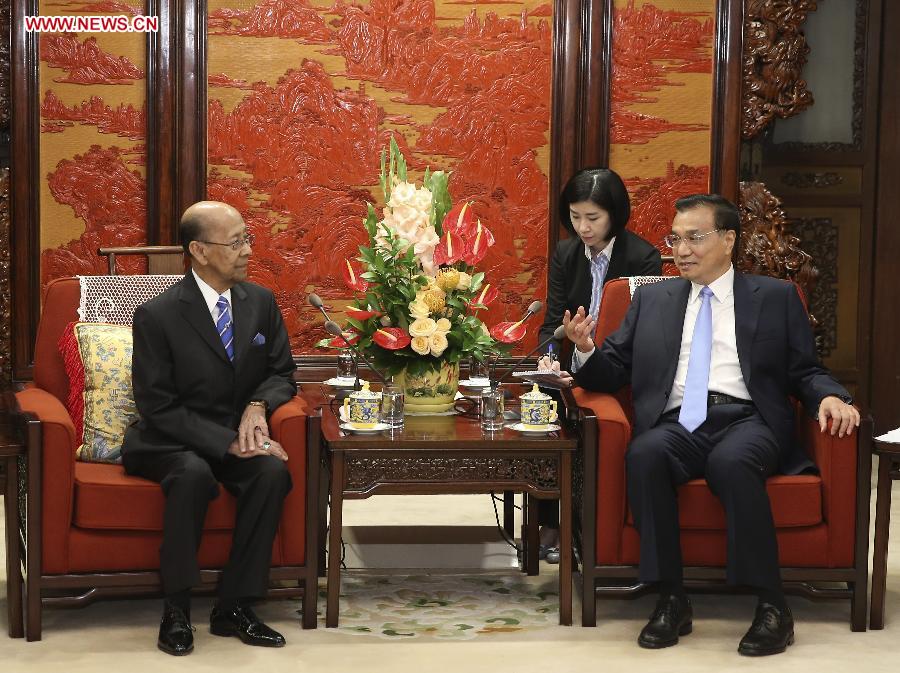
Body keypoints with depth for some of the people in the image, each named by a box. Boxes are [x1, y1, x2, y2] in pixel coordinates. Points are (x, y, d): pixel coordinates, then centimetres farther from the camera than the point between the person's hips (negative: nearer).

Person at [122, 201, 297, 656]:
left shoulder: (261, 302, 2)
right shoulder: (157, 316, -13)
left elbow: (281, 373, 10)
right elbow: (158, 407, -14)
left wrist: (258, 405, -14)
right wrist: (226, 442, -24)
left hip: (237, 436, 4)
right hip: (169, 443, -4)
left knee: (273, 471, -28)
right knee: (194, 474, -37)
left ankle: (233, 608, -16)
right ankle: (176, 610, -20)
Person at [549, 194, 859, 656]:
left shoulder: (776, 297, 16)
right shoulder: (651, 299, 21)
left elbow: (805, 371, 14)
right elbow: (614, 372, 17)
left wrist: (829, 396, -9)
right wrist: (585, 349, -5)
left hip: (748, 420, -2)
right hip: (678, 423, 2)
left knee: (731, 461, -37)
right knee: (644, 454, -33)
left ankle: (772, 606, -27)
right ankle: (672, 600, -24)